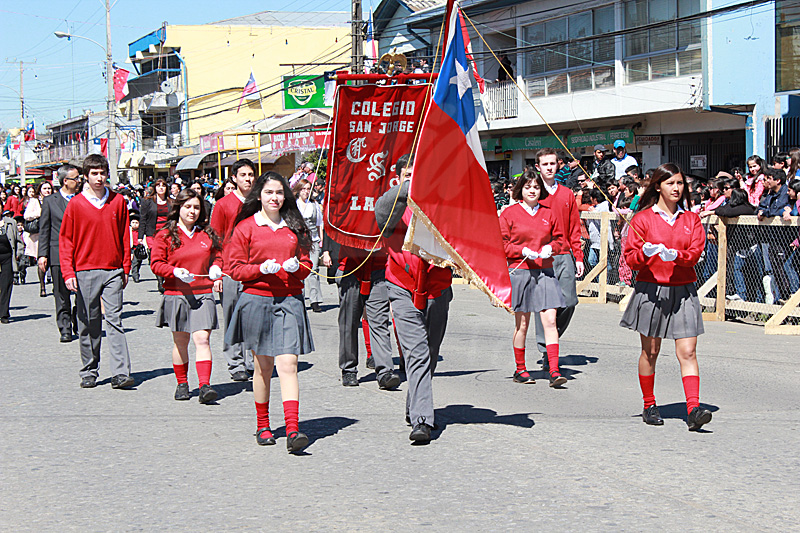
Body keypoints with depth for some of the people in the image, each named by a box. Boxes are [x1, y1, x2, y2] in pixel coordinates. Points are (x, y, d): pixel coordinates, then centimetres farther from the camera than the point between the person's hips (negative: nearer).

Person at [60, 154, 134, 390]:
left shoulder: (118, 202, 7)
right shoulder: (76, 204, 2)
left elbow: (125, 237, 12)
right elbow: (65, 240, 3)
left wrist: (126, 268, 9)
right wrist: (68, 272, -6)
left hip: (113, 272, 0)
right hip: (85, 271, 0)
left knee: (114, 320, -7)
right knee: (88, 324, 6)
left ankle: (121, 373, -12)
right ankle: (89, 372, 16)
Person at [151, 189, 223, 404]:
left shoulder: (208, 234, 8)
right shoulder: (166, 235, 0)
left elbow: (217, 255, 21)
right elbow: (156, 264, -1)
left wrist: (216, 267, -1)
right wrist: (175, 271, -18)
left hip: (203, 295, 1)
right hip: (176, 295, 0)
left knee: (202, 339, -12)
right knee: (180, 342, 10)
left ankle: (204, 386, -16)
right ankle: (182, 384, 25)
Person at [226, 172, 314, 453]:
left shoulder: (295, 227, 11)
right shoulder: (246, 227, 3)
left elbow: (306, 265, 16)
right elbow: (235, 267, 1)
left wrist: (296, 266, -6)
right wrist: (261, 269, -15)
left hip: (290, 301, 1)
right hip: (256, 300, -1)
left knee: (288, 364, -11)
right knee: (263, 365, 8)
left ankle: (292, 430, -18)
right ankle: (262, 426, 25)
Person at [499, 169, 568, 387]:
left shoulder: (548, 214, 10)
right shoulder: (510, 214, 1)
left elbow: (559, 237, 19)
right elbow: (502, 243, 0)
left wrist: (551, 248, -2)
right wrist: (522, 251, -13)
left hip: (545, 271, 2)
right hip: (520, 271, -2)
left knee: (550, 320, -8)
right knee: (522, 324, 6)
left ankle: (554, 370, -10)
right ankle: (520, 369, 20)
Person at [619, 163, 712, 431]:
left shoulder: (691, 219, 10)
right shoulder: (643, 218, 3)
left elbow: (695, 252, -2)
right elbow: (630, 257, -1)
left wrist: (675, 255, -22)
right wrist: (645, 253, -23)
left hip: (683, 292, 2)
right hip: (651, 289, -1)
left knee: (687, 351, -8)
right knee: (650, 351, 7)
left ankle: (693, 409, -15)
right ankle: (649, 406, 21)